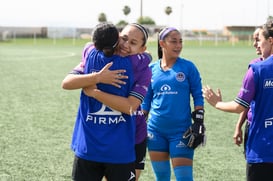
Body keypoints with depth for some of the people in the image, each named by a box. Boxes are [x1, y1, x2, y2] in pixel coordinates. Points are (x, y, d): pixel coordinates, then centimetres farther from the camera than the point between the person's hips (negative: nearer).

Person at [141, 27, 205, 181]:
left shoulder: (188, 67, -2)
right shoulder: (152, 69, 6)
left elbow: (198, 97, 1)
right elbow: (146, 100, 13)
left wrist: (198, 123, -7)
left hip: (181, 131, -3)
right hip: (156, 130, 3)